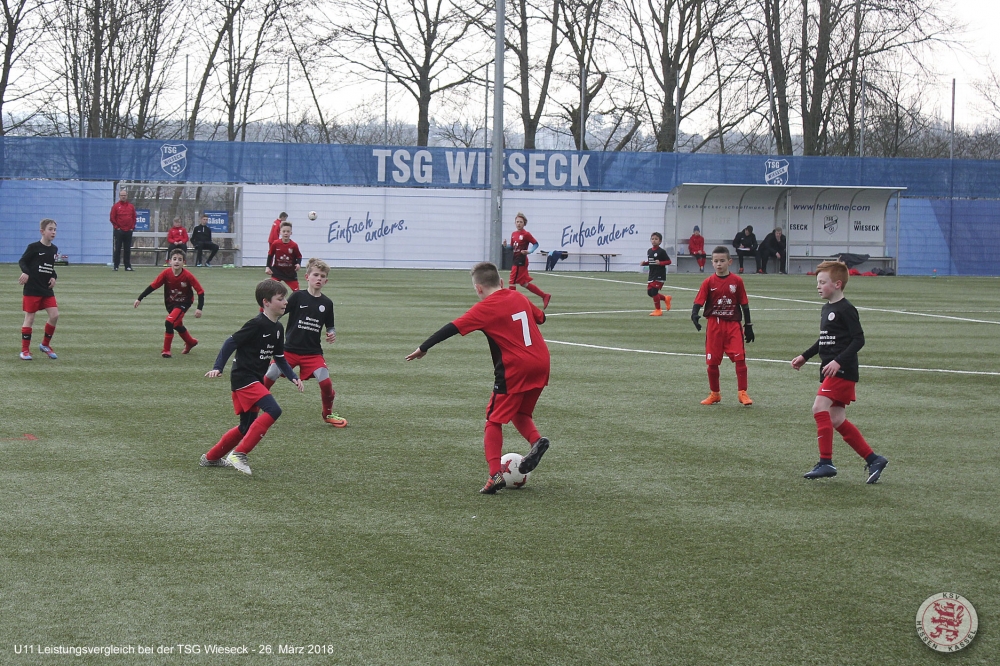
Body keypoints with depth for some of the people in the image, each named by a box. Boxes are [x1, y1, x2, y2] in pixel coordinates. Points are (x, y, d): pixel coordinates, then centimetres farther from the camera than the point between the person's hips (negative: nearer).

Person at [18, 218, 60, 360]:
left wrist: (53, 277, 3)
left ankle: (45, 345, 15)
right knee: (29, 318, -1)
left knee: (54, 315, -4)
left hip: (47, 290, 5)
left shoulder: (54, 249, 8)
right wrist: (25, 272, -23)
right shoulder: (33, 247, -9)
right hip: (32, 289, -5)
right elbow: (22, 261, -5)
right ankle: (25, 350, 9)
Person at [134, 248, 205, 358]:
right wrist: (139, 299, -14)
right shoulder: (166, 273, -19)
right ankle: (190, 342, 48)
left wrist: (199, 308, -26)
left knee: (169, 322, -22)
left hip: (184, 303, -4)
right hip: (170, 303, 4)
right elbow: (152, 286, -12)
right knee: (177, 325, 20)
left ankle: (166, 350, -9)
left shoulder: (187, 276, -26)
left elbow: (200, 291, -19)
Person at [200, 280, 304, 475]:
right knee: (273, 410, -24)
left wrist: (293, 377, 7)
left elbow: (280, 358, 19)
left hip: (254, 381, 10)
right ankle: (239, 453, -20)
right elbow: (231, 342, -15)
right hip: (243, 378, -10)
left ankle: (211, 457, 30)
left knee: (247, 427, 16)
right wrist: (217, 368, -19)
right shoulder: (257, 325, -16)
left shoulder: (277, 329, 11)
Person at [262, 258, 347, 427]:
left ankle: (328, 413, 14)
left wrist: (332, 335, -8)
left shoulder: (326, 303, 4)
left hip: (313, 352, 2)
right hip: (290, 348, -2)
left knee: (325, 381, -13)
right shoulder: (298, 297, -4)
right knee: (269, 377, -10)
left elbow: (330, 326, 14)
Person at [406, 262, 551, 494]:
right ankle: (536, 440, -5)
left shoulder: (485, 308, -6)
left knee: (494, 420, 4)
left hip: (514, 370, -6)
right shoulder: (519, 298, 11)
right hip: (541, 364, 6)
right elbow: (540, 317, 27)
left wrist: (423, 348, -6)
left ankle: (495, 474, -9)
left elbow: (454, 328, -10)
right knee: (520, 413, 24)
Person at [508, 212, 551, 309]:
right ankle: (545, 296, 20)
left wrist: (529, 251, -21)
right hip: (515, 260, 8)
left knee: (512, 282, -6)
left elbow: (536, 244, -6)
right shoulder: (513, 234, 12)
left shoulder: (526, 234, -9)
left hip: (521, 262, -8)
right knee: (524, 283, 12)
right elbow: (512, 247, 18)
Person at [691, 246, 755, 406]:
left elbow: (744, 304, 5)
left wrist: (748, 326, 5)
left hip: (733, 324, -1)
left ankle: (742, 393, -3)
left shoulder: (737, 281, 0)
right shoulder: (709, 282, 0)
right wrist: (694, 314, -26)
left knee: (740, 358, -11)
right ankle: (715, 394, 22)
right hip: (714, 325, 1)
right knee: (712, 361, 6)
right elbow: (699, 302, -6)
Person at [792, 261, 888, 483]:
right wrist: (804, 357, 23)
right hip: (830, 372, 10)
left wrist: (839, 361, -25)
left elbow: (858, 339, -17)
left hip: (843, 371, -10)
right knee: (836, 420, 7)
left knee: (820, 408, -18)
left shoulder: (846, 310, -12)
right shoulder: (827, 309, 16)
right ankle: (873, 459, 14)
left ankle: (826, 462, -15)